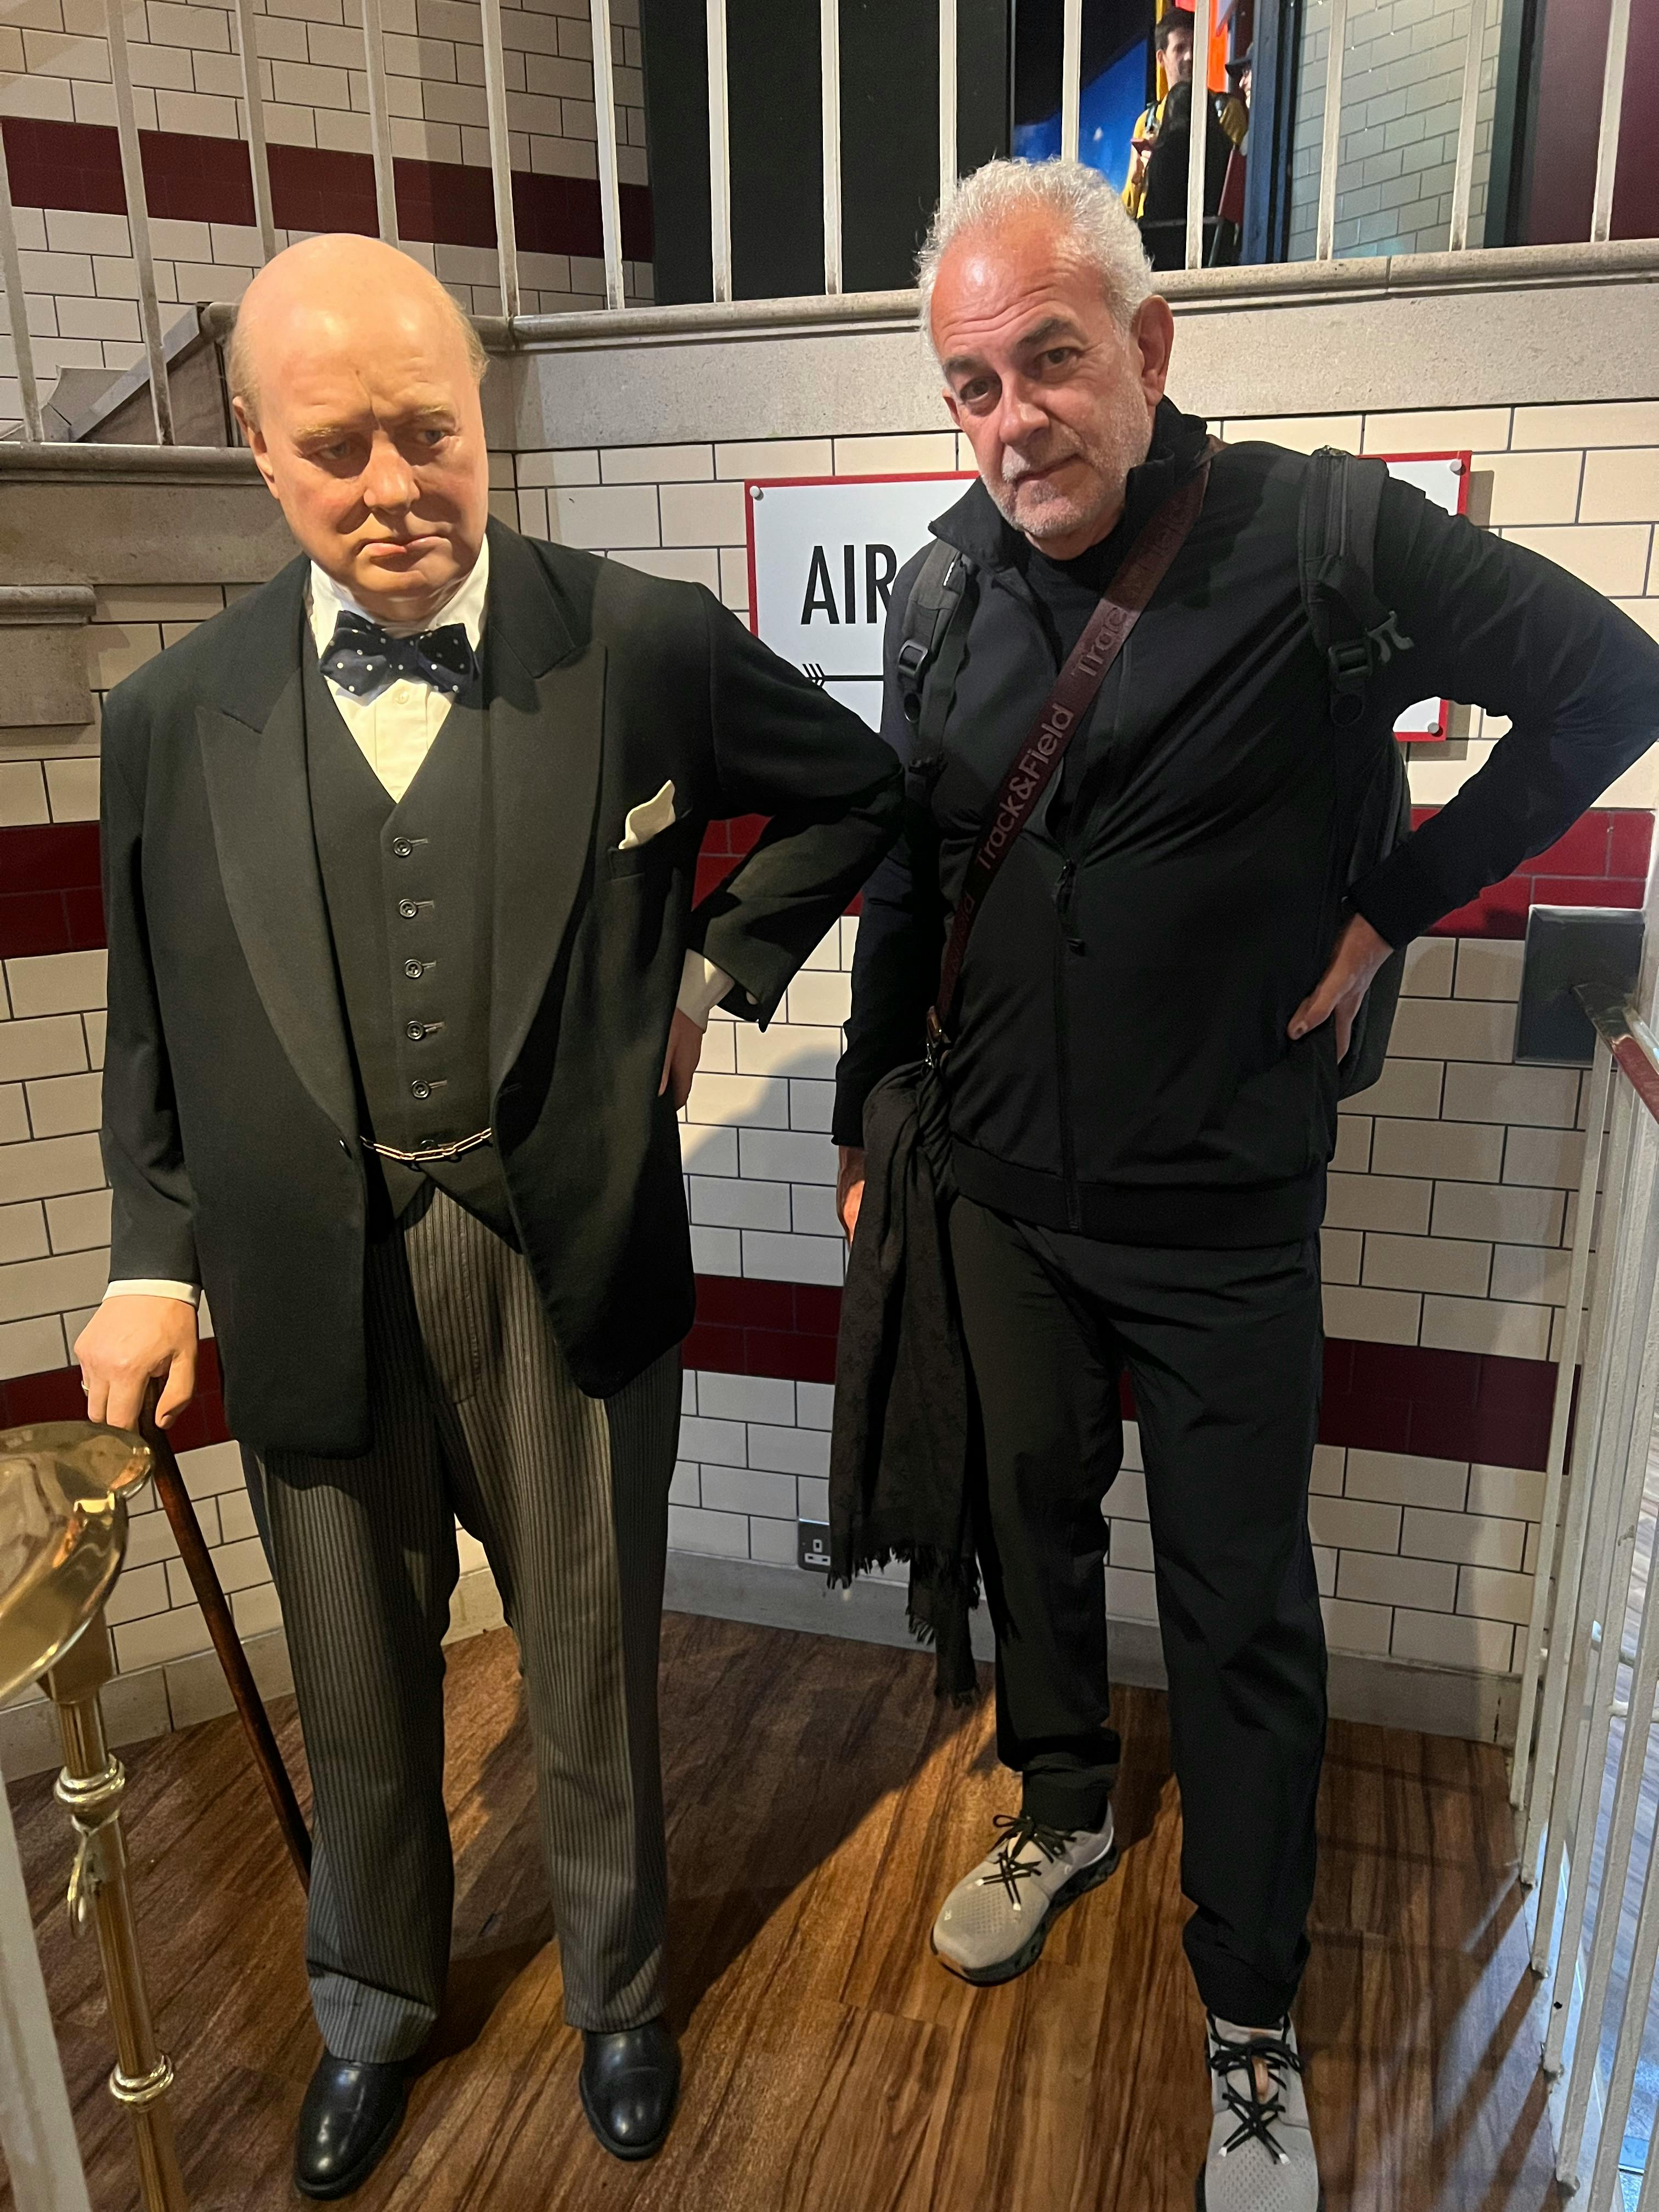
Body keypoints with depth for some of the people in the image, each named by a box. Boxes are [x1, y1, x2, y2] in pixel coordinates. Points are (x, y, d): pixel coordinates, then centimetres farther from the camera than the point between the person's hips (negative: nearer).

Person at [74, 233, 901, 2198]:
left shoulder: (648, 646, -7)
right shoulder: (173, 712, -2)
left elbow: (856, 793, 8)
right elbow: (151, 1020, 6)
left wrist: (713, 971, 0)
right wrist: (149, 1261, 2)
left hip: (571, 1257, -1)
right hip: (308, 1279, 2)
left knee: (594, 1663, 17)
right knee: (358, 1687, 20)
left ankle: (619, 1993, 47)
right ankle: (373, 2003, 50)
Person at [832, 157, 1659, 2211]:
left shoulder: (1314, 538, -15)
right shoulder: (952, 582, 0)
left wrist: (1392, 903, -11)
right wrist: (865, 1112, 13)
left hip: (1223, 1212, -4)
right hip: (1001, 1189, 5)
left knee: (1241, 1614, 9)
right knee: (1026, 1515, 21)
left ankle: (1250, 2024, 32)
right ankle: (1064, 1807, 49)